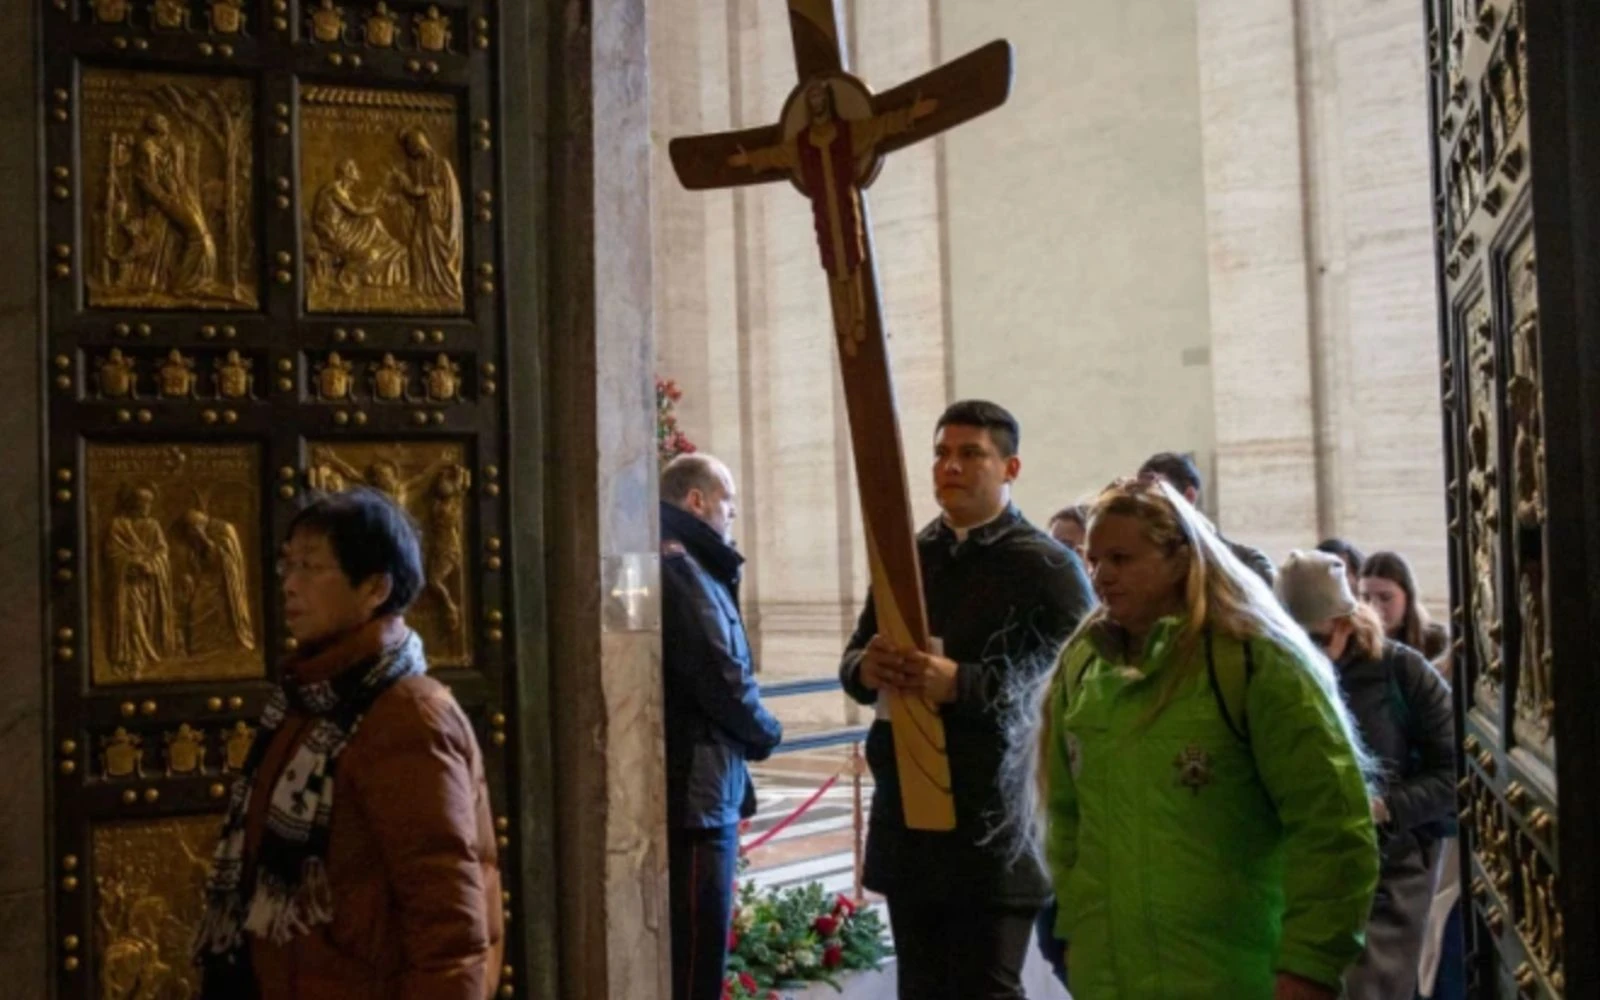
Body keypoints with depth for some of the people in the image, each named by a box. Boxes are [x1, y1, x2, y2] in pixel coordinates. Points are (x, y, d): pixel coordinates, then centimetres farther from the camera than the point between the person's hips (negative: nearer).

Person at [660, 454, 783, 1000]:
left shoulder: (673, 566, 15)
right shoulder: (684, 571, -15)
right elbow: (723, 682, -20)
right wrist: (766, 734, -3)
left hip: (680, 789, 10)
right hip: (695, 793, -10)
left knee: (681, 955, 18)